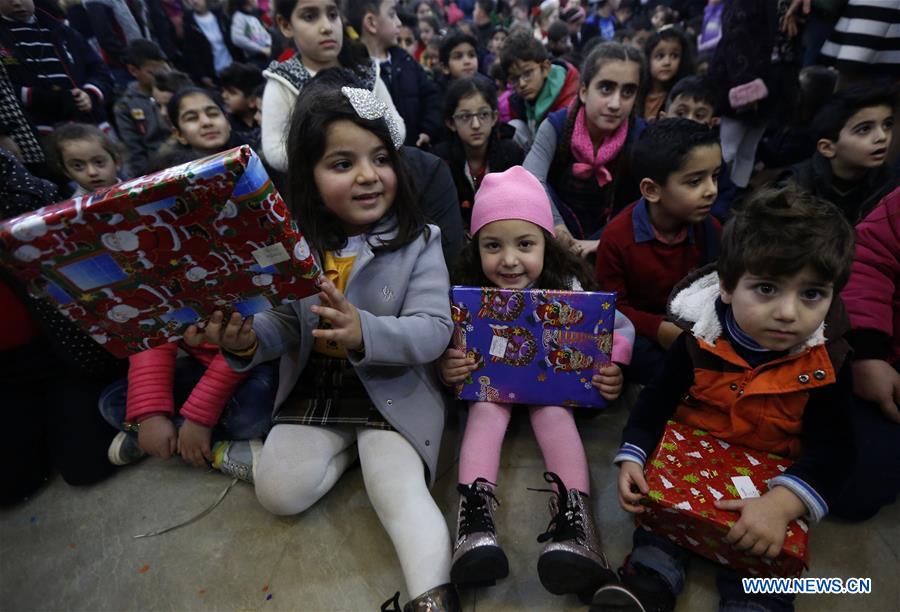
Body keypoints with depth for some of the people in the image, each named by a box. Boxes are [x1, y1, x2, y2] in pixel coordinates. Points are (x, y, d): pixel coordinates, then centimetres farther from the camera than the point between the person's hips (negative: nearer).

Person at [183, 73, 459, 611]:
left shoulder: (418, 241, -12)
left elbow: (434, 331, -19)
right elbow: (284, 329, 0)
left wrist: (364, 332, -37)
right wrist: (247, 341, -23)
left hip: (394, 391, -3)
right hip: (314, 389, 4)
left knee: (399, 490, -20)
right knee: (279, 491, -2)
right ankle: (353, 445, 20)